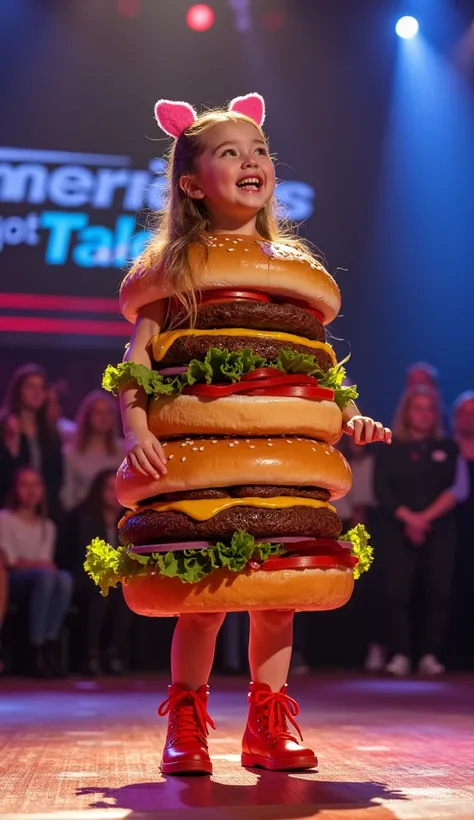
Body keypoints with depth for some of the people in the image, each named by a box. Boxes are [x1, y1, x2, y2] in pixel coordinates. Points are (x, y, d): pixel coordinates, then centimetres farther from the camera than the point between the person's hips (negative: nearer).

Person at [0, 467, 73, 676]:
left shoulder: (48, 526, 18)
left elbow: (47, 562, 7)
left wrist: (47, 566, -16)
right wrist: (36, 564, -18)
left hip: (42, 579, 4)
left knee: (64, 578, -32)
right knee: (45, 574, -37)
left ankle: (49, 647, -33)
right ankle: (36, 652, -36)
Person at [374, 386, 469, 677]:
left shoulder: (448, 448, 10)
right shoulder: (390, 450, 9)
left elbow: (459, 489, -1)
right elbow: (382, 490, -1)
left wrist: (426, 517, -10)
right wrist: (409, 517, -15)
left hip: (440, 530, 1)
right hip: (399, 530, 0)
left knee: (438, 592, -5)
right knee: (398, 592, -9)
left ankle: (430, 655, 1)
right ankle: (400, 655, -4)